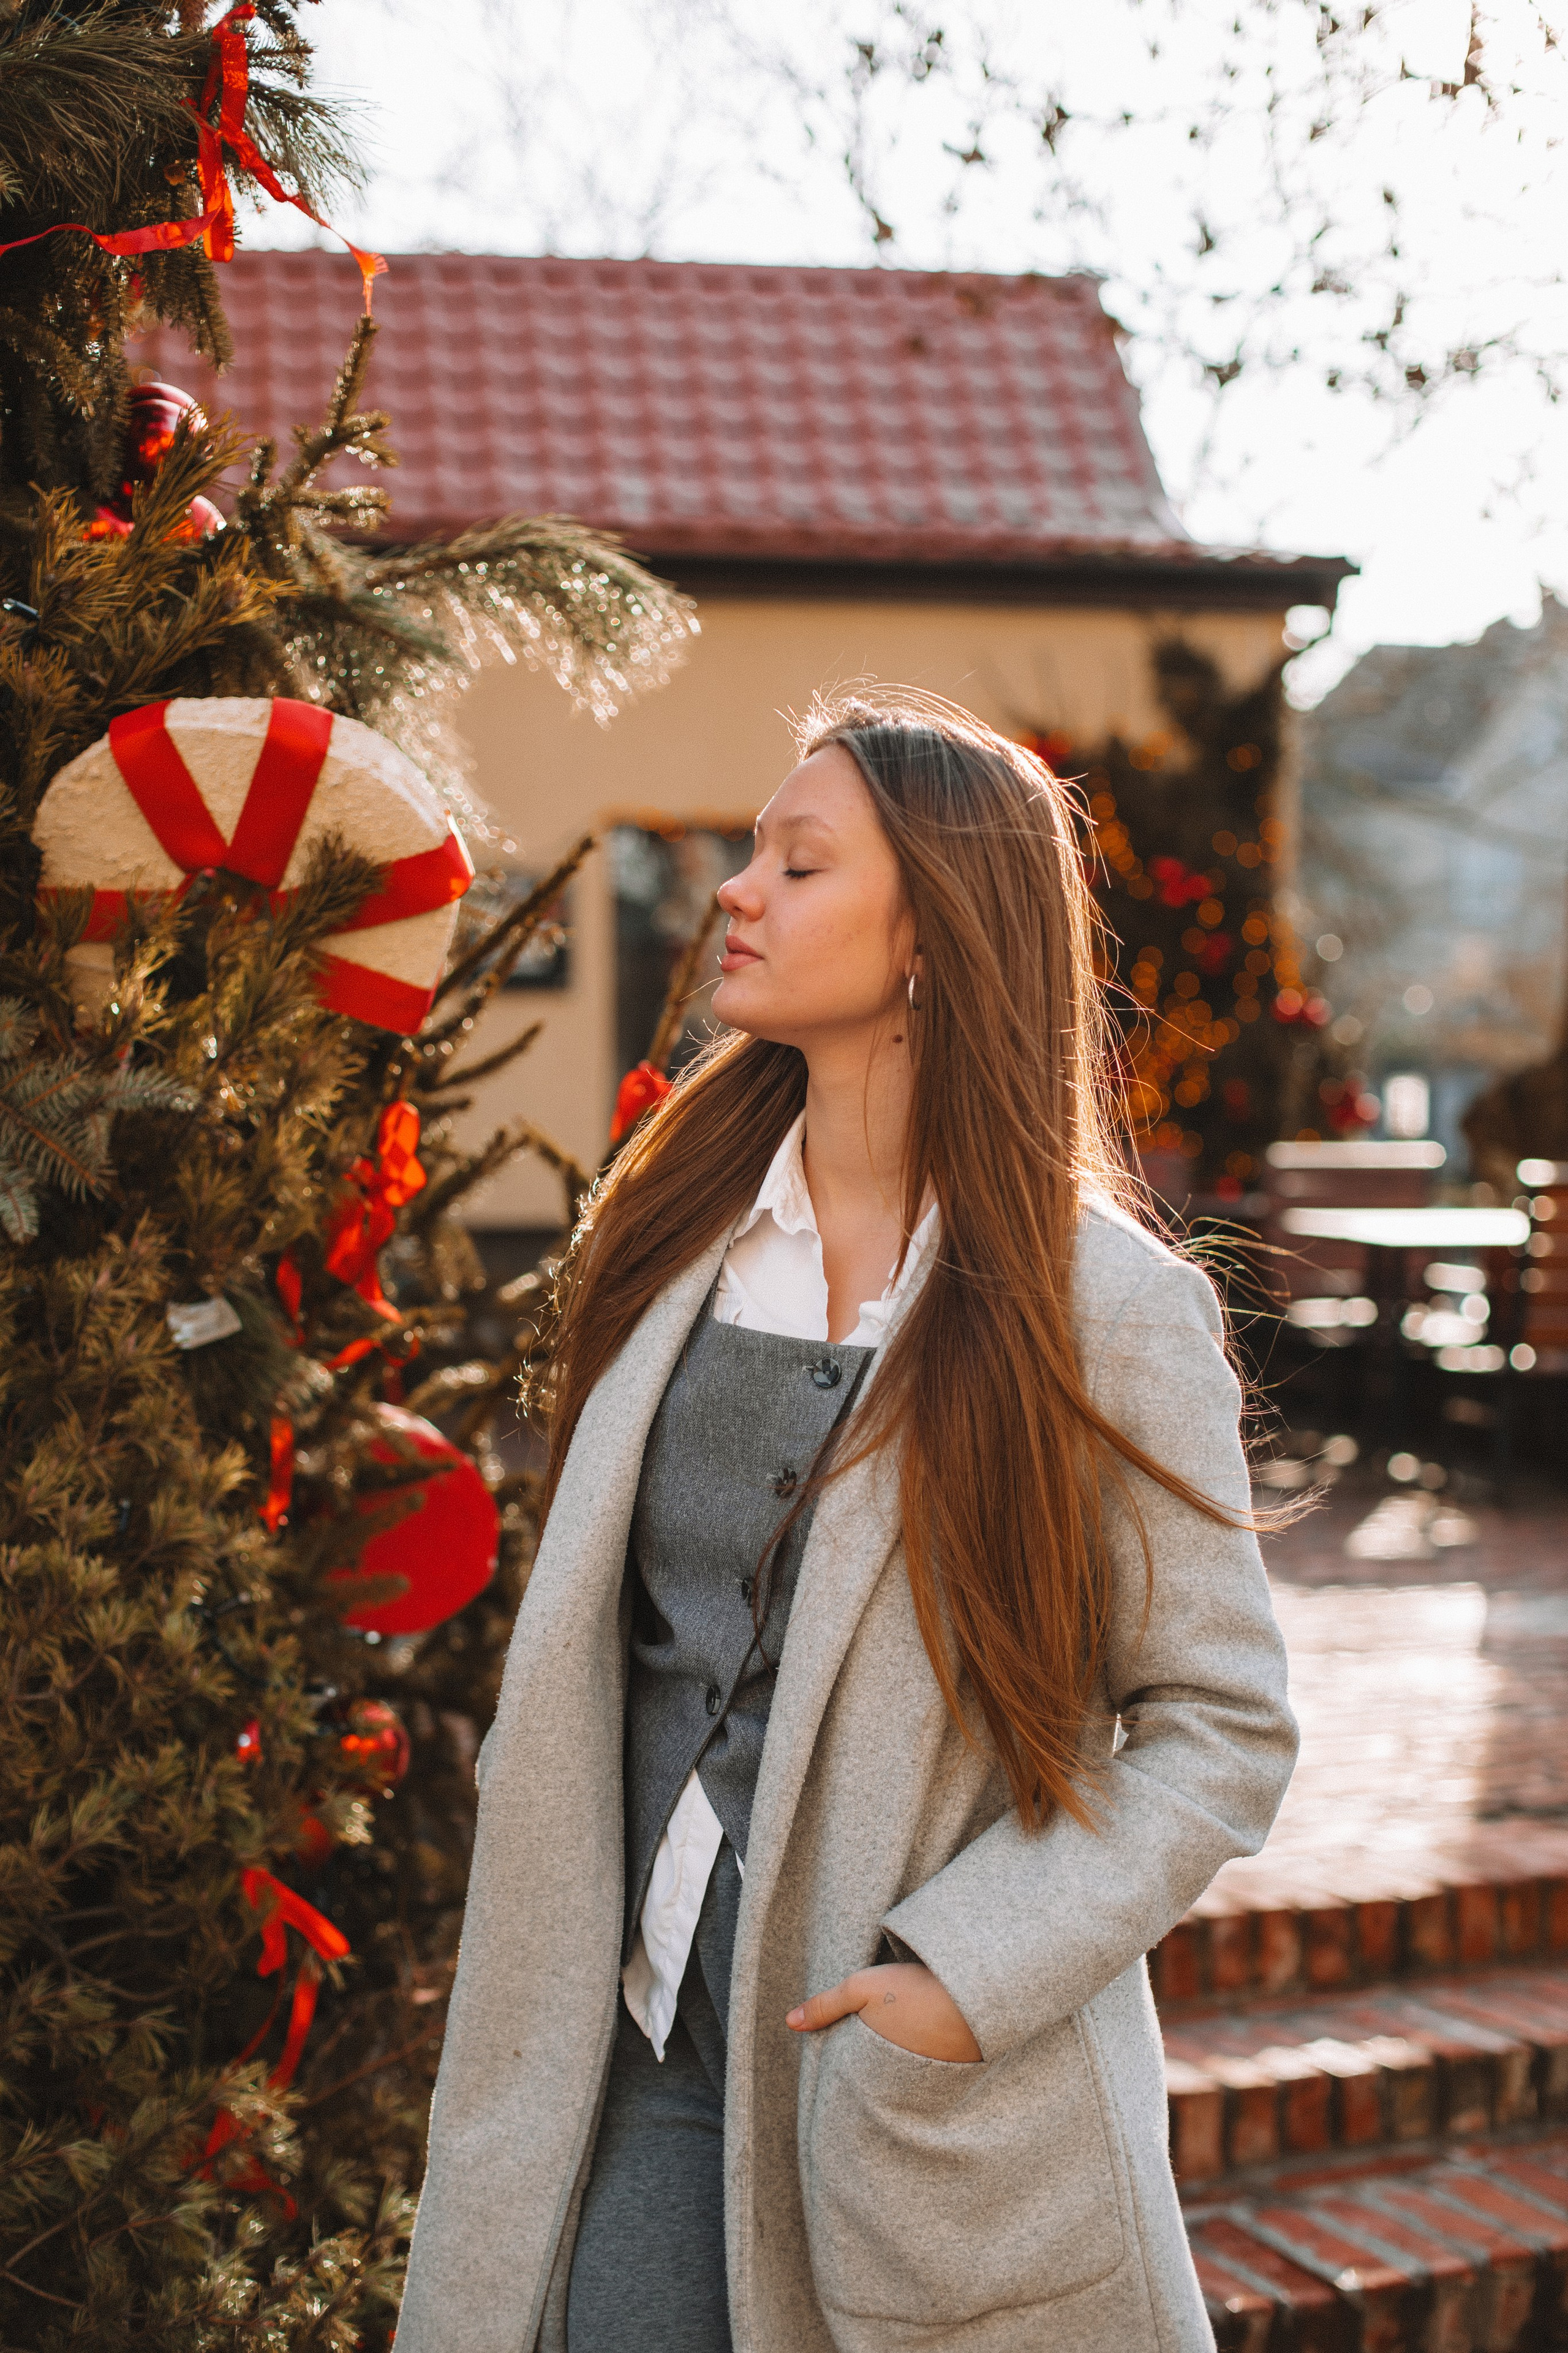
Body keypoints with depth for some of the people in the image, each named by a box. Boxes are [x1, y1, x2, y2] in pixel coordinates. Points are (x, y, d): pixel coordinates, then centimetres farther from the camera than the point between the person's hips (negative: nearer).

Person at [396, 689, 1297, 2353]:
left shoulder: (1105, 1307, -10)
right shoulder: (680, 1230, 6)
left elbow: (1222, 1730, -8)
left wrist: (971, 1970, -16)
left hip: (950, 2094, -4)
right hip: (647, 2053, 4)